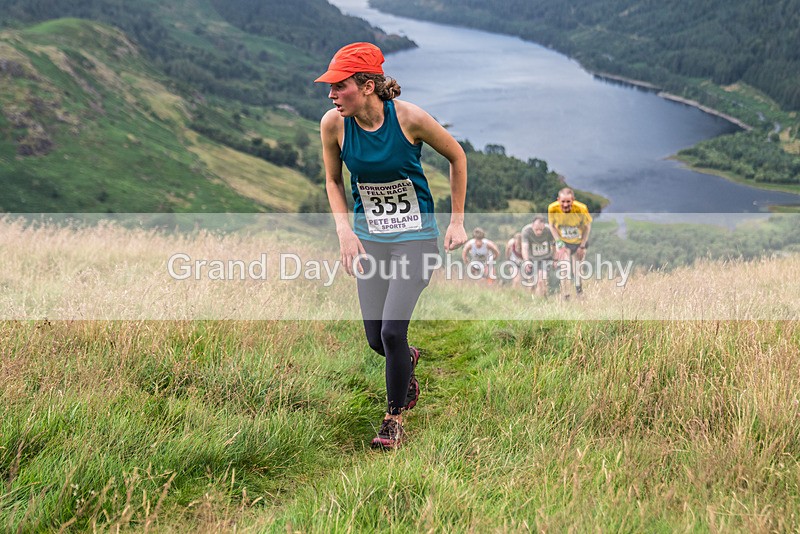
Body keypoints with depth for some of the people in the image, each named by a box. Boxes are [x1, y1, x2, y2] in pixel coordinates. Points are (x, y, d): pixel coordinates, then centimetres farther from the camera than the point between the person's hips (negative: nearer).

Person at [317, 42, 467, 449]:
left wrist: (457, 221, -1)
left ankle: (395, 415, 13)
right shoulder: (333, 124, -11)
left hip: (415, 236, -3)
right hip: (368, 236, 4)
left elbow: (456, 156, -3)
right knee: (375, 338, 4)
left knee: (392, 330, -13)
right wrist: (344, 230, -8)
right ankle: (408, 360, 42)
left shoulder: (409, 118, -20)